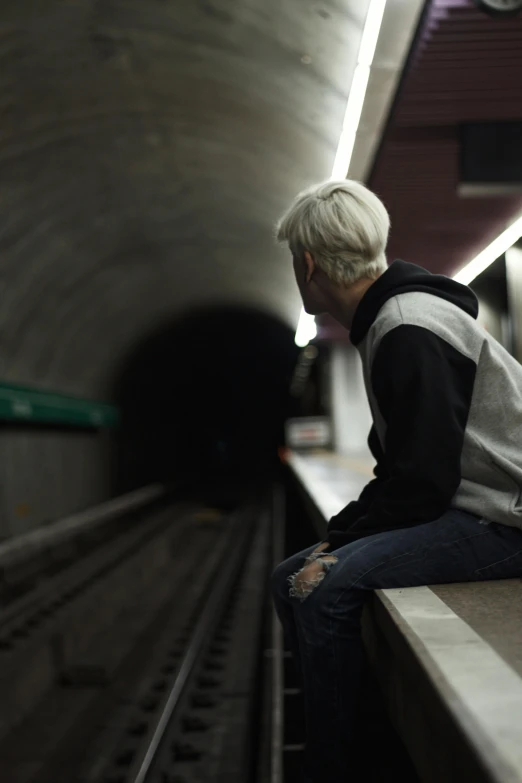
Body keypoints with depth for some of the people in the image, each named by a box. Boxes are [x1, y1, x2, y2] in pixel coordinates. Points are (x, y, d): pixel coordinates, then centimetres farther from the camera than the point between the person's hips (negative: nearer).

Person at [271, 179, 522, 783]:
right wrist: (335, 536, 5)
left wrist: (337, 546, -14)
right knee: (291, 578, 5)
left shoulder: (409, 332, -19)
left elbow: (422, 483, -23)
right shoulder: (387, 322, 13)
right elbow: (398, 472, 15)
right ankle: (337, 733, 12)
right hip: (459, 509, 10)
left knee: (329, 587, -26)